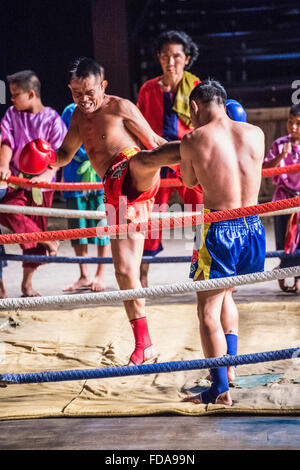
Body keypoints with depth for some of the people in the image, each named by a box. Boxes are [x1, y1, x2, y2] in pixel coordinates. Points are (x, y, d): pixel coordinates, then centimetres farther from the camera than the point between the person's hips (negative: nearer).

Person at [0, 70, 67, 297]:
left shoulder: (52, 119, -4)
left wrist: (47, 174, -26)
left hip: (42, 186, -2)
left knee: (36, 227, 5)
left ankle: (27, 283, 19)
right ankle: (45, 241, -13)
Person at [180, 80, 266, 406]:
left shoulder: (192, 141, -7)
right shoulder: (255, 134, 3)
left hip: (219, 230, -5)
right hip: (253, 228, 5)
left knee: (209, 309, 3)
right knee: (225, 293, 28)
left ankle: (220, 388, 0)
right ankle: (229, 365, 28)